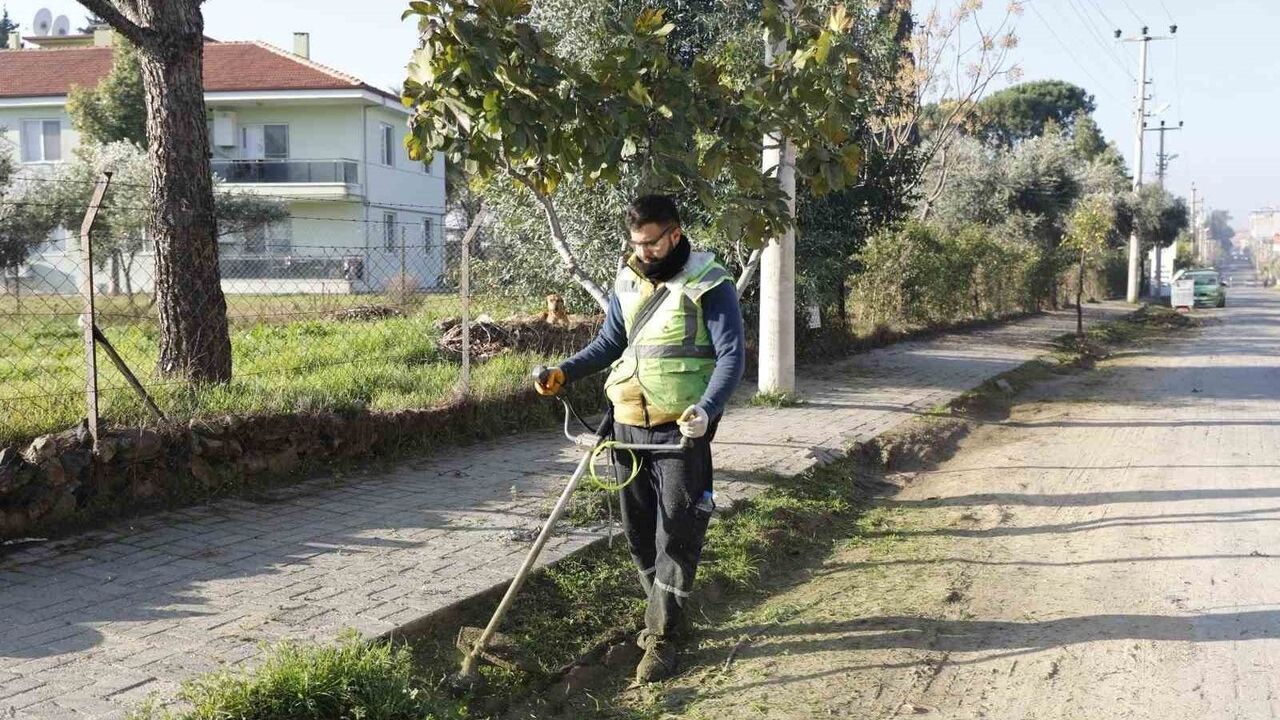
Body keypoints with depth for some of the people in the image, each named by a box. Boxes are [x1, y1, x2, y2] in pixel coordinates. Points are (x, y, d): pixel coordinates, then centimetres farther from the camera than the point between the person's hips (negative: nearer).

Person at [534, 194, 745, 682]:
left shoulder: (709, 284, -10)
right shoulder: (627, 282, 7)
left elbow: (732, 354, -13)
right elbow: (608, 344, 15)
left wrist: (706, 409, -28)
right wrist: (563, 373, 0)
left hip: (681, 429, -6)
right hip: (628, 424, 6)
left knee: (676, 536, -3)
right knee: (638, 531, 14)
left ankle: (660, 639, 5)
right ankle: (664, 611, 32)